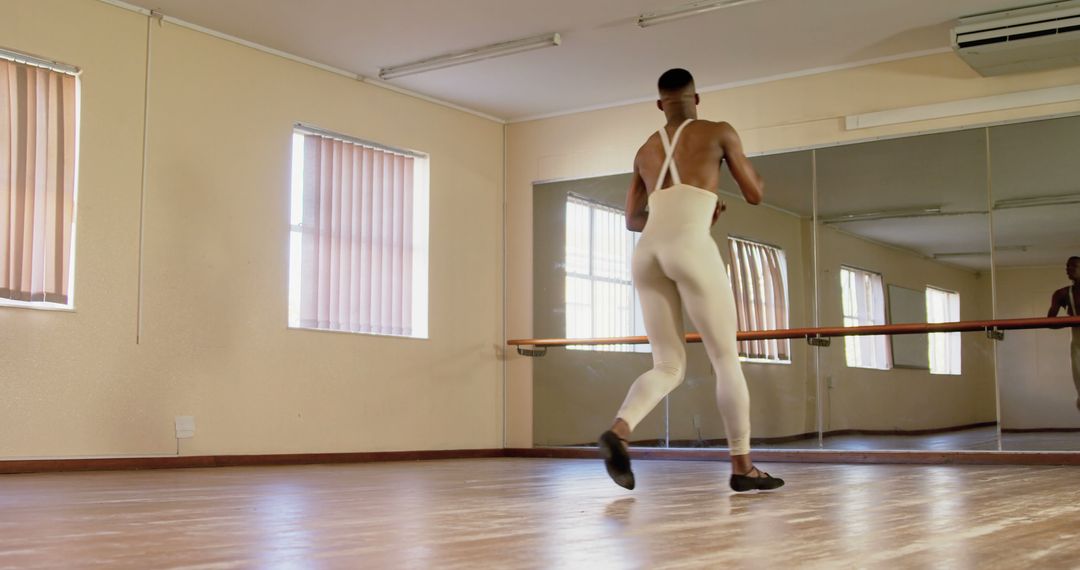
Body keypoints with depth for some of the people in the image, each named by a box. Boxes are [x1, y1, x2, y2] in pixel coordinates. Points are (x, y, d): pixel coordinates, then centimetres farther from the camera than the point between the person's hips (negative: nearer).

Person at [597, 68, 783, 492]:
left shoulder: (645, 151, 27)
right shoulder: (718, 133, 13)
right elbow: (755, 194, 18)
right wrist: (745, 163, 38)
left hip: (647, 252, 5)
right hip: (690, 248, -5)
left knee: (669, 365, 8)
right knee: (726, 359, 5)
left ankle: (619, 429, -18)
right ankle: (742, 465, 7)